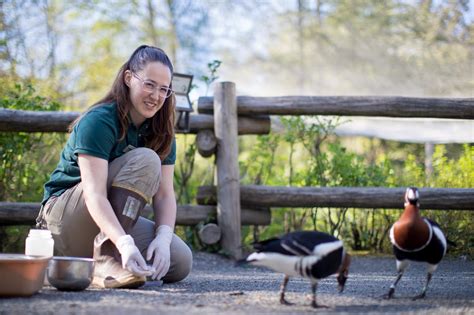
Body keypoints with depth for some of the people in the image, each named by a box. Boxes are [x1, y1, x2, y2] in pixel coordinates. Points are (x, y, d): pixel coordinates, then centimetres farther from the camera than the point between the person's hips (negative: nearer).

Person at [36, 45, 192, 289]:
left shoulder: (160, 131, 2)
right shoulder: (99, 121, -19)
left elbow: (165, 195, -5)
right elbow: (95, 194, -30)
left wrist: (163, 238, -25)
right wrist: (124, 243, -45)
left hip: (113, 221, 7)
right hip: (64, 214, -7)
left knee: (180, 262, -16)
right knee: (144, 160, -26)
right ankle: (106, 260, -32)